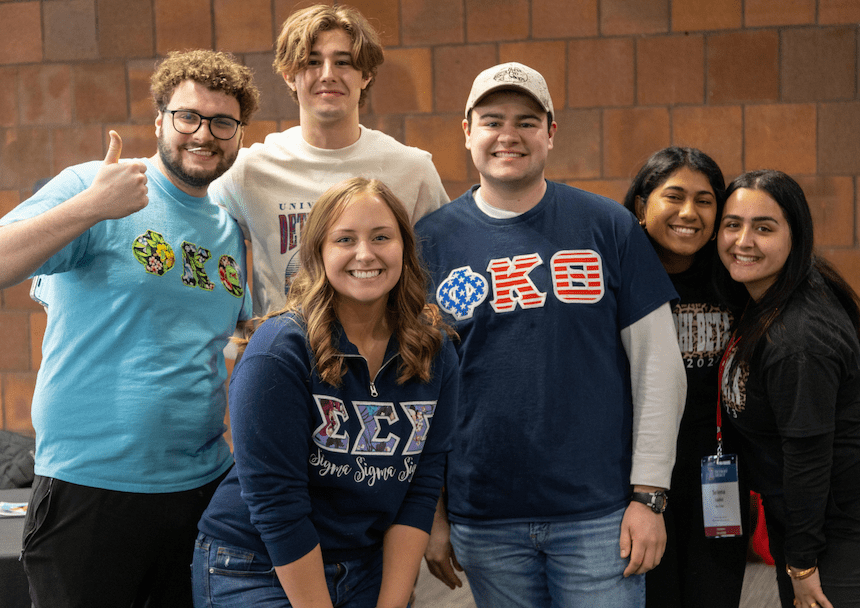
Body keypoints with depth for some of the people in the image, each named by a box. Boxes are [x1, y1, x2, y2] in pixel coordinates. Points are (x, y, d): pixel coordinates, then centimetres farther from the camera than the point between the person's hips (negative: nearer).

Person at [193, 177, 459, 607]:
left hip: (369, 571, 4)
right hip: (256, 573, -4)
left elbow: (421, 487, -4)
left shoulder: (435, 352, -3)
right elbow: (276, 504, -19)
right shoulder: (278, 352, -19)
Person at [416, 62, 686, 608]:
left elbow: (658, 364, 0)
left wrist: (650, 494, -4)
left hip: (599, 513, -1)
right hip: (483, 518, 1)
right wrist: (430, 513, 3)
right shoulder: (432, 239, 1)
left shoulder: (608, 226, -1)